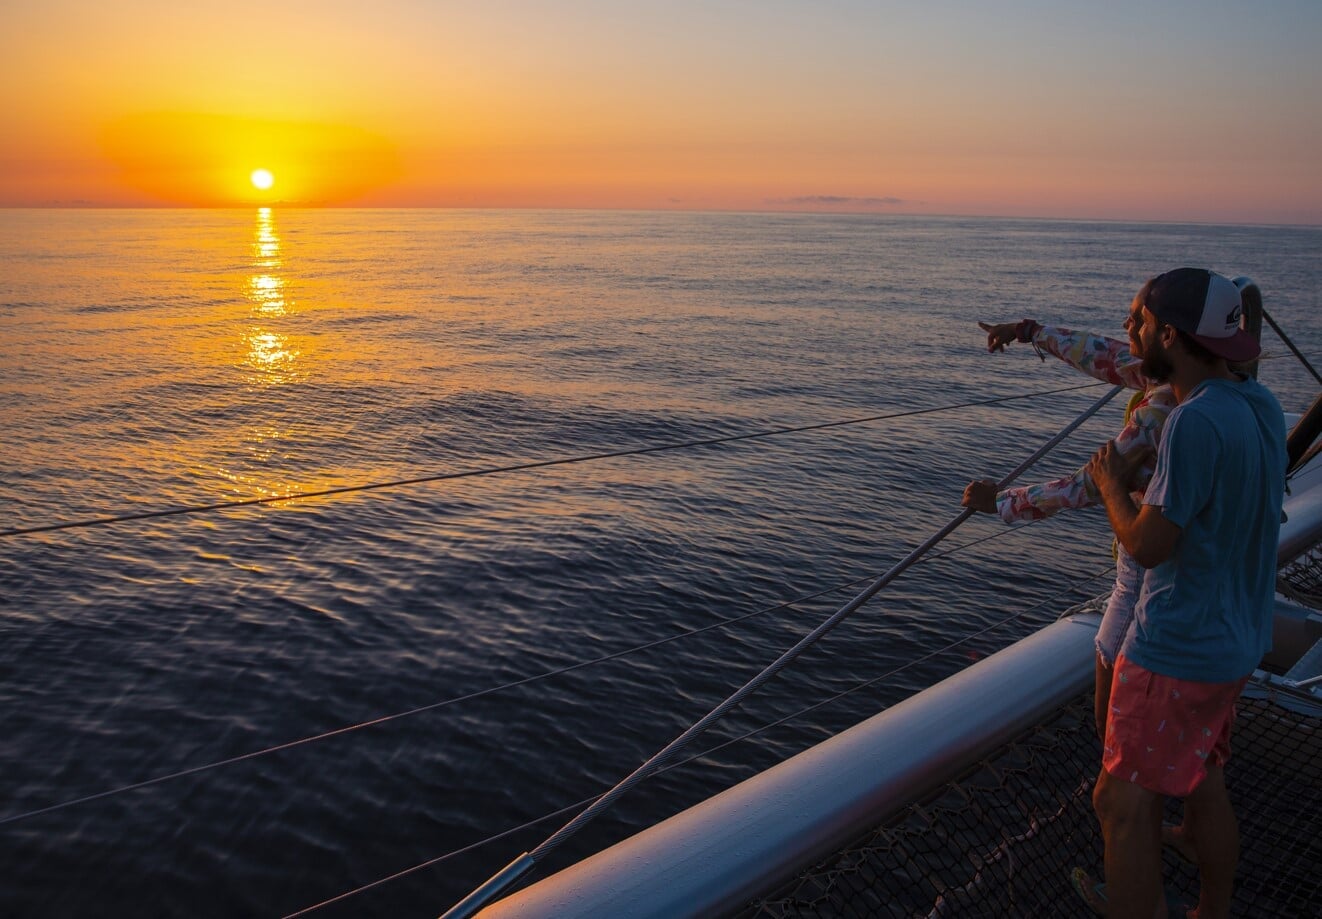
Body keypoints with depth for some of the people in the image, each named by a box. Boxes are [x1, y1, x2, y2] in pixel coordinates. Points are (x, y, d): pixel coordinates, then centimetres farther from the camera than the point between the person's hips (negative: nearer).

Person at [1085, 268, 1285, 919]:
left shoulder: (1197, 421, -26)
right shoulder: (1259, 405, 3)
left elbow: (1147, 545, -23)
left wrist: (1110, 483, -5)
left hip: (1177, 652, -10)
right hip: (1236, 640, 10)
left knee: (1124, 804, 0)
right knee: (1203, 785, 23)